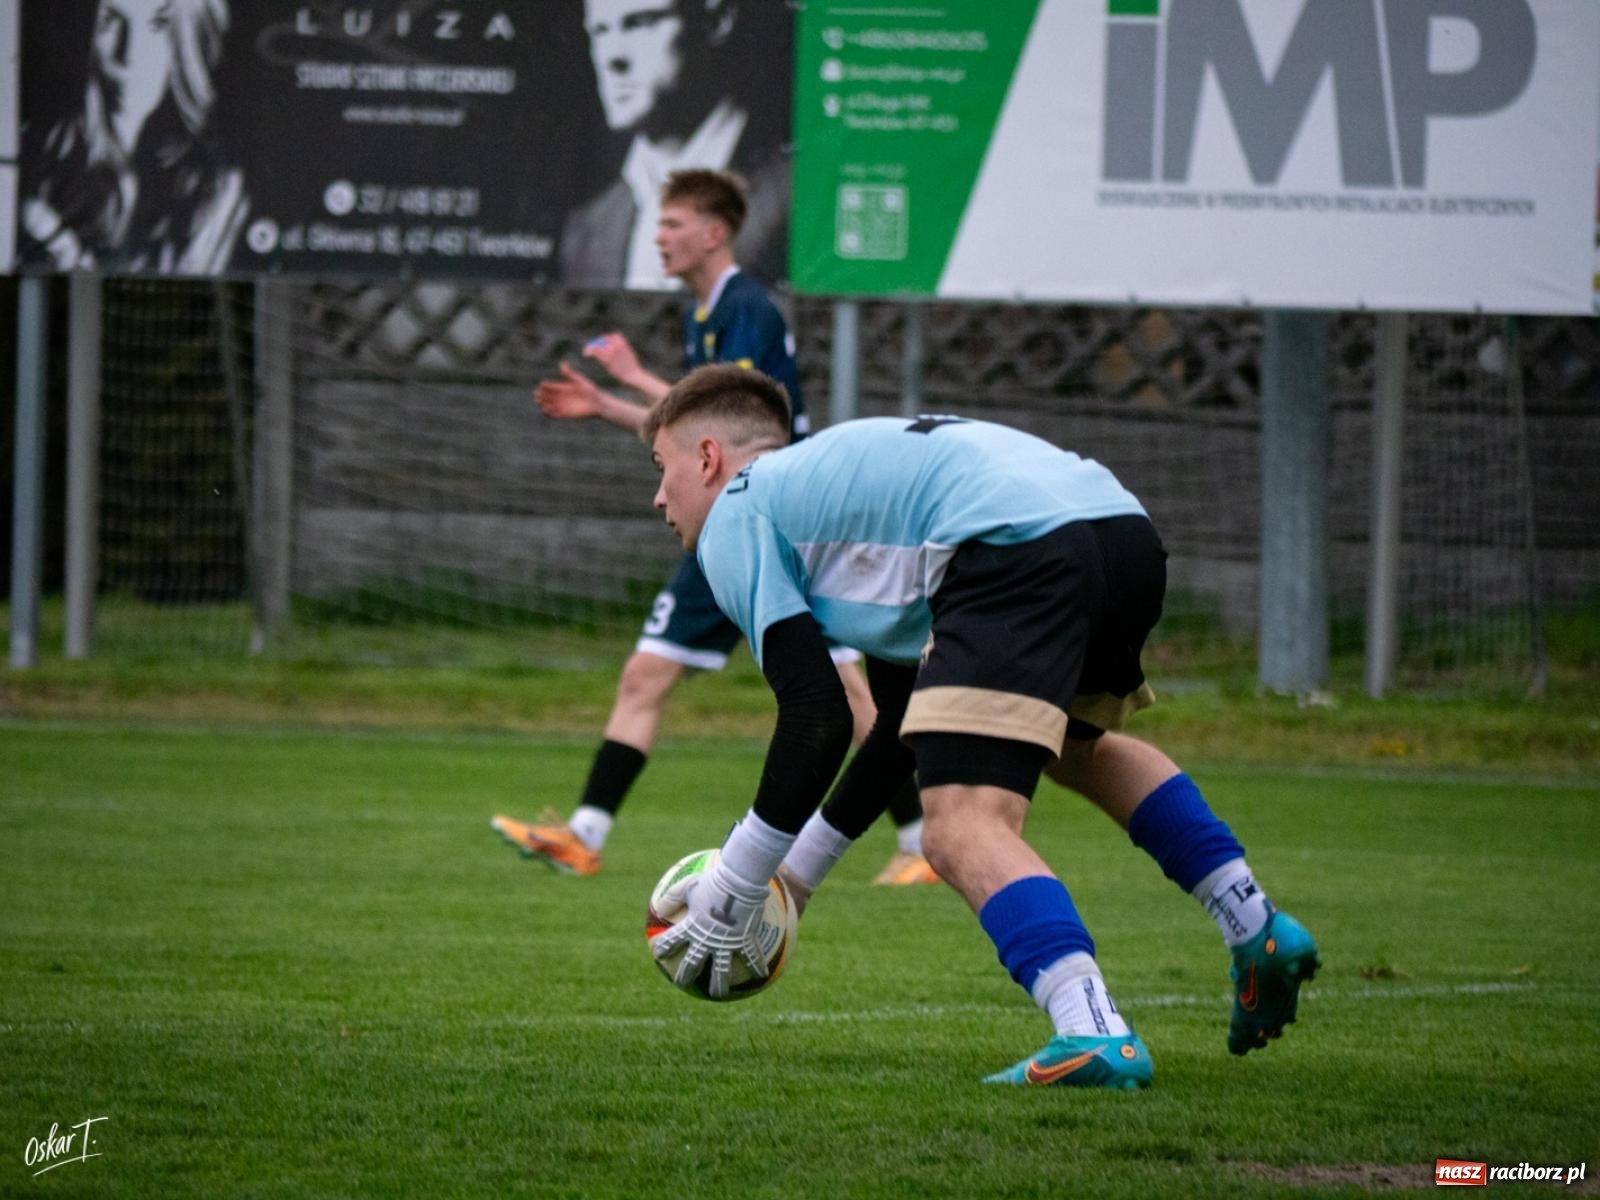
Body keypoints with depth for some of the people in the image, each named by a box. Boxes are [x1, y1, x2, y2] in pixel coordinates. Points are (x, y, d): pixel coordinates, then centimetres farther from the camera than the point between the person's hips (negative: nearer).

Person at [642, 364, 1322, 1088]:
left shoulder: (733, 518, 12)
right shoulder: (823, 480, 37)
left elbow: (817, 721, 2)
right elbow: (905, 727, 38)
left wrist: (730, 895, 9)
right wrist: (796, 867, 44)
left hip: (1019, 546, -9)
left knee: (962, 829, -13)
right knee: (1076, 745, 37)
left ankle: (1093, 1033, -35)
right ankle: (1256, 928, 32)